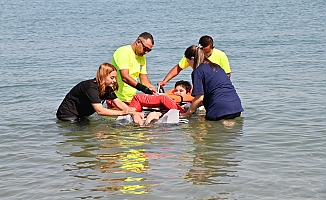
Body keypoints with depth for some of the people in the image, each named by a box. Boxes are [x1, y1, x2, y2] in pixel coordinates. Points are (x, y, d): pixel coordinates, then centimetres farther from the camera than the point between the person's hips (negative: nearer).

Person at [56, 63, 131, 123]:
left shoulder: (107, 88, -3)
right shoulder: (91, 88, -30)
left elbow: (119, 103, -5)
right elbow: (100, 110, -36)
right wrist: (121, 113, -39)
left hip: (81, 116, 9)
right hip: (67, 115, -9)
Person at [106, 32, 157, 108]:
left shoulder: (142, 58, 13)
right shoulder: (123, 52, -13)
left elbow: (144, 78, 10)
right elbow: (125, 77, -25)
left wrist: (151, 87, -13)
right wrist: (144, 89, -32)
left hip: (131, 99, 7)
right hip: (117, 99, -7)